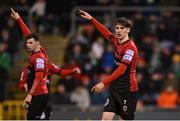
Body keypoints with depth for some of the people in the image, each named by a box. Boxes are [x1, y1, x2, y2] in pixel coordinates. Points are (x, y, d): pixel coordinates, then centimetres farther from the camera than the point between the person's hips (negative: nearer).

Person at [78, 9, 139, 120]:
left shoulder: (130, 47, -16)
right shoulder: (116, 41, 8)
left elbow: (121, 70, -23)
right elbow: (105, 31, 28)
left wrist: (104, 83, -27)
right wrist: (91, 19, 31)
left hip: (128, 90, -7)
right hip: (115, 88, 7)